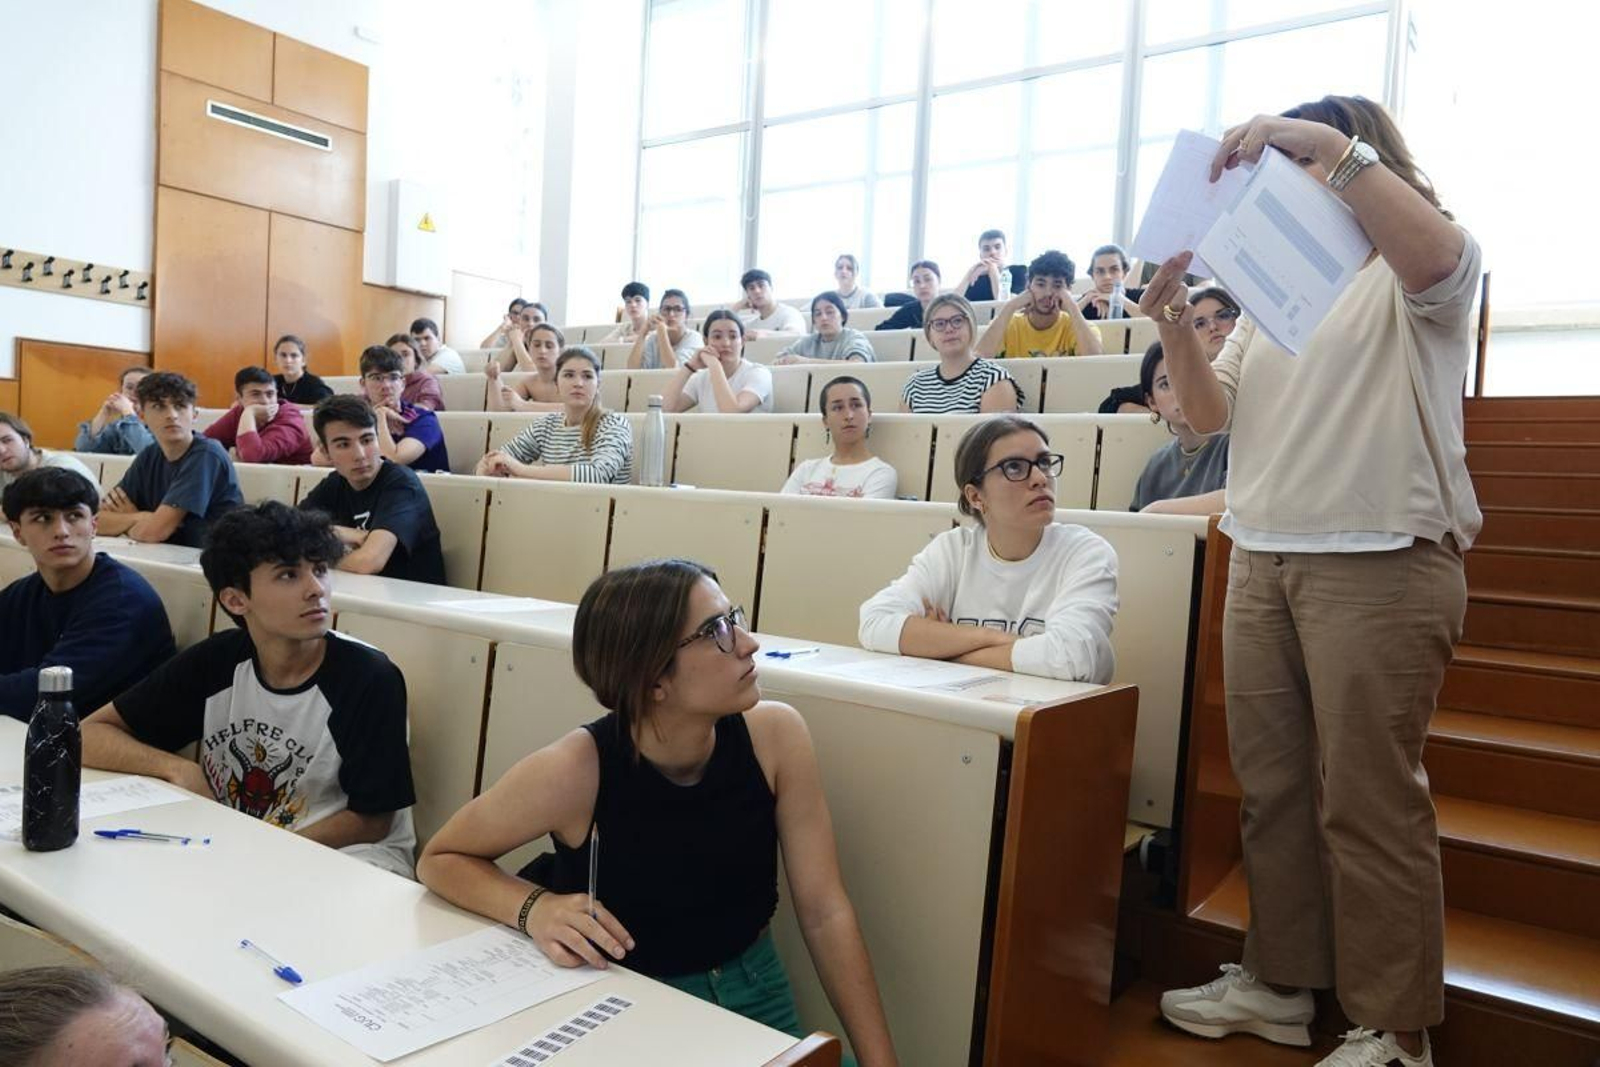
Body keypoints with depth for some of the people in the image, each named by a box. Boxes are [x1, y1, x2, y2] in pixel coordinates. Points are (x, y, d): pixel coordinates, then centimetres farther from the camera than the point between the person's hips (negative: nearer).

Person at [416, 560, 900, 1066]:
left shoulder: (775, 735, -16)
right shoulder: (576, 770, -23)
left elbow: (825, 912, -9)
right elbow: (439, 861, -5)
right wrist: (535, 908, -24)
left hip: (753, 995, 2)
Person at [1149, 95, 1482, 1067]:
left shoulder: (1410, 274, 3)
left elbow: (1439, 254, -23)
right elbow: (1212, 413, 15)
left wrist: (1329, 146, -21)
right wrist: (1177, 329, -1)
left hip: (1381, 565, -6)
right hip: (1262, 561, 6)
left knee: (1368, 803, -2)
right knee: (1272, 787, 9)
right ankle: (1280, 982, 22)